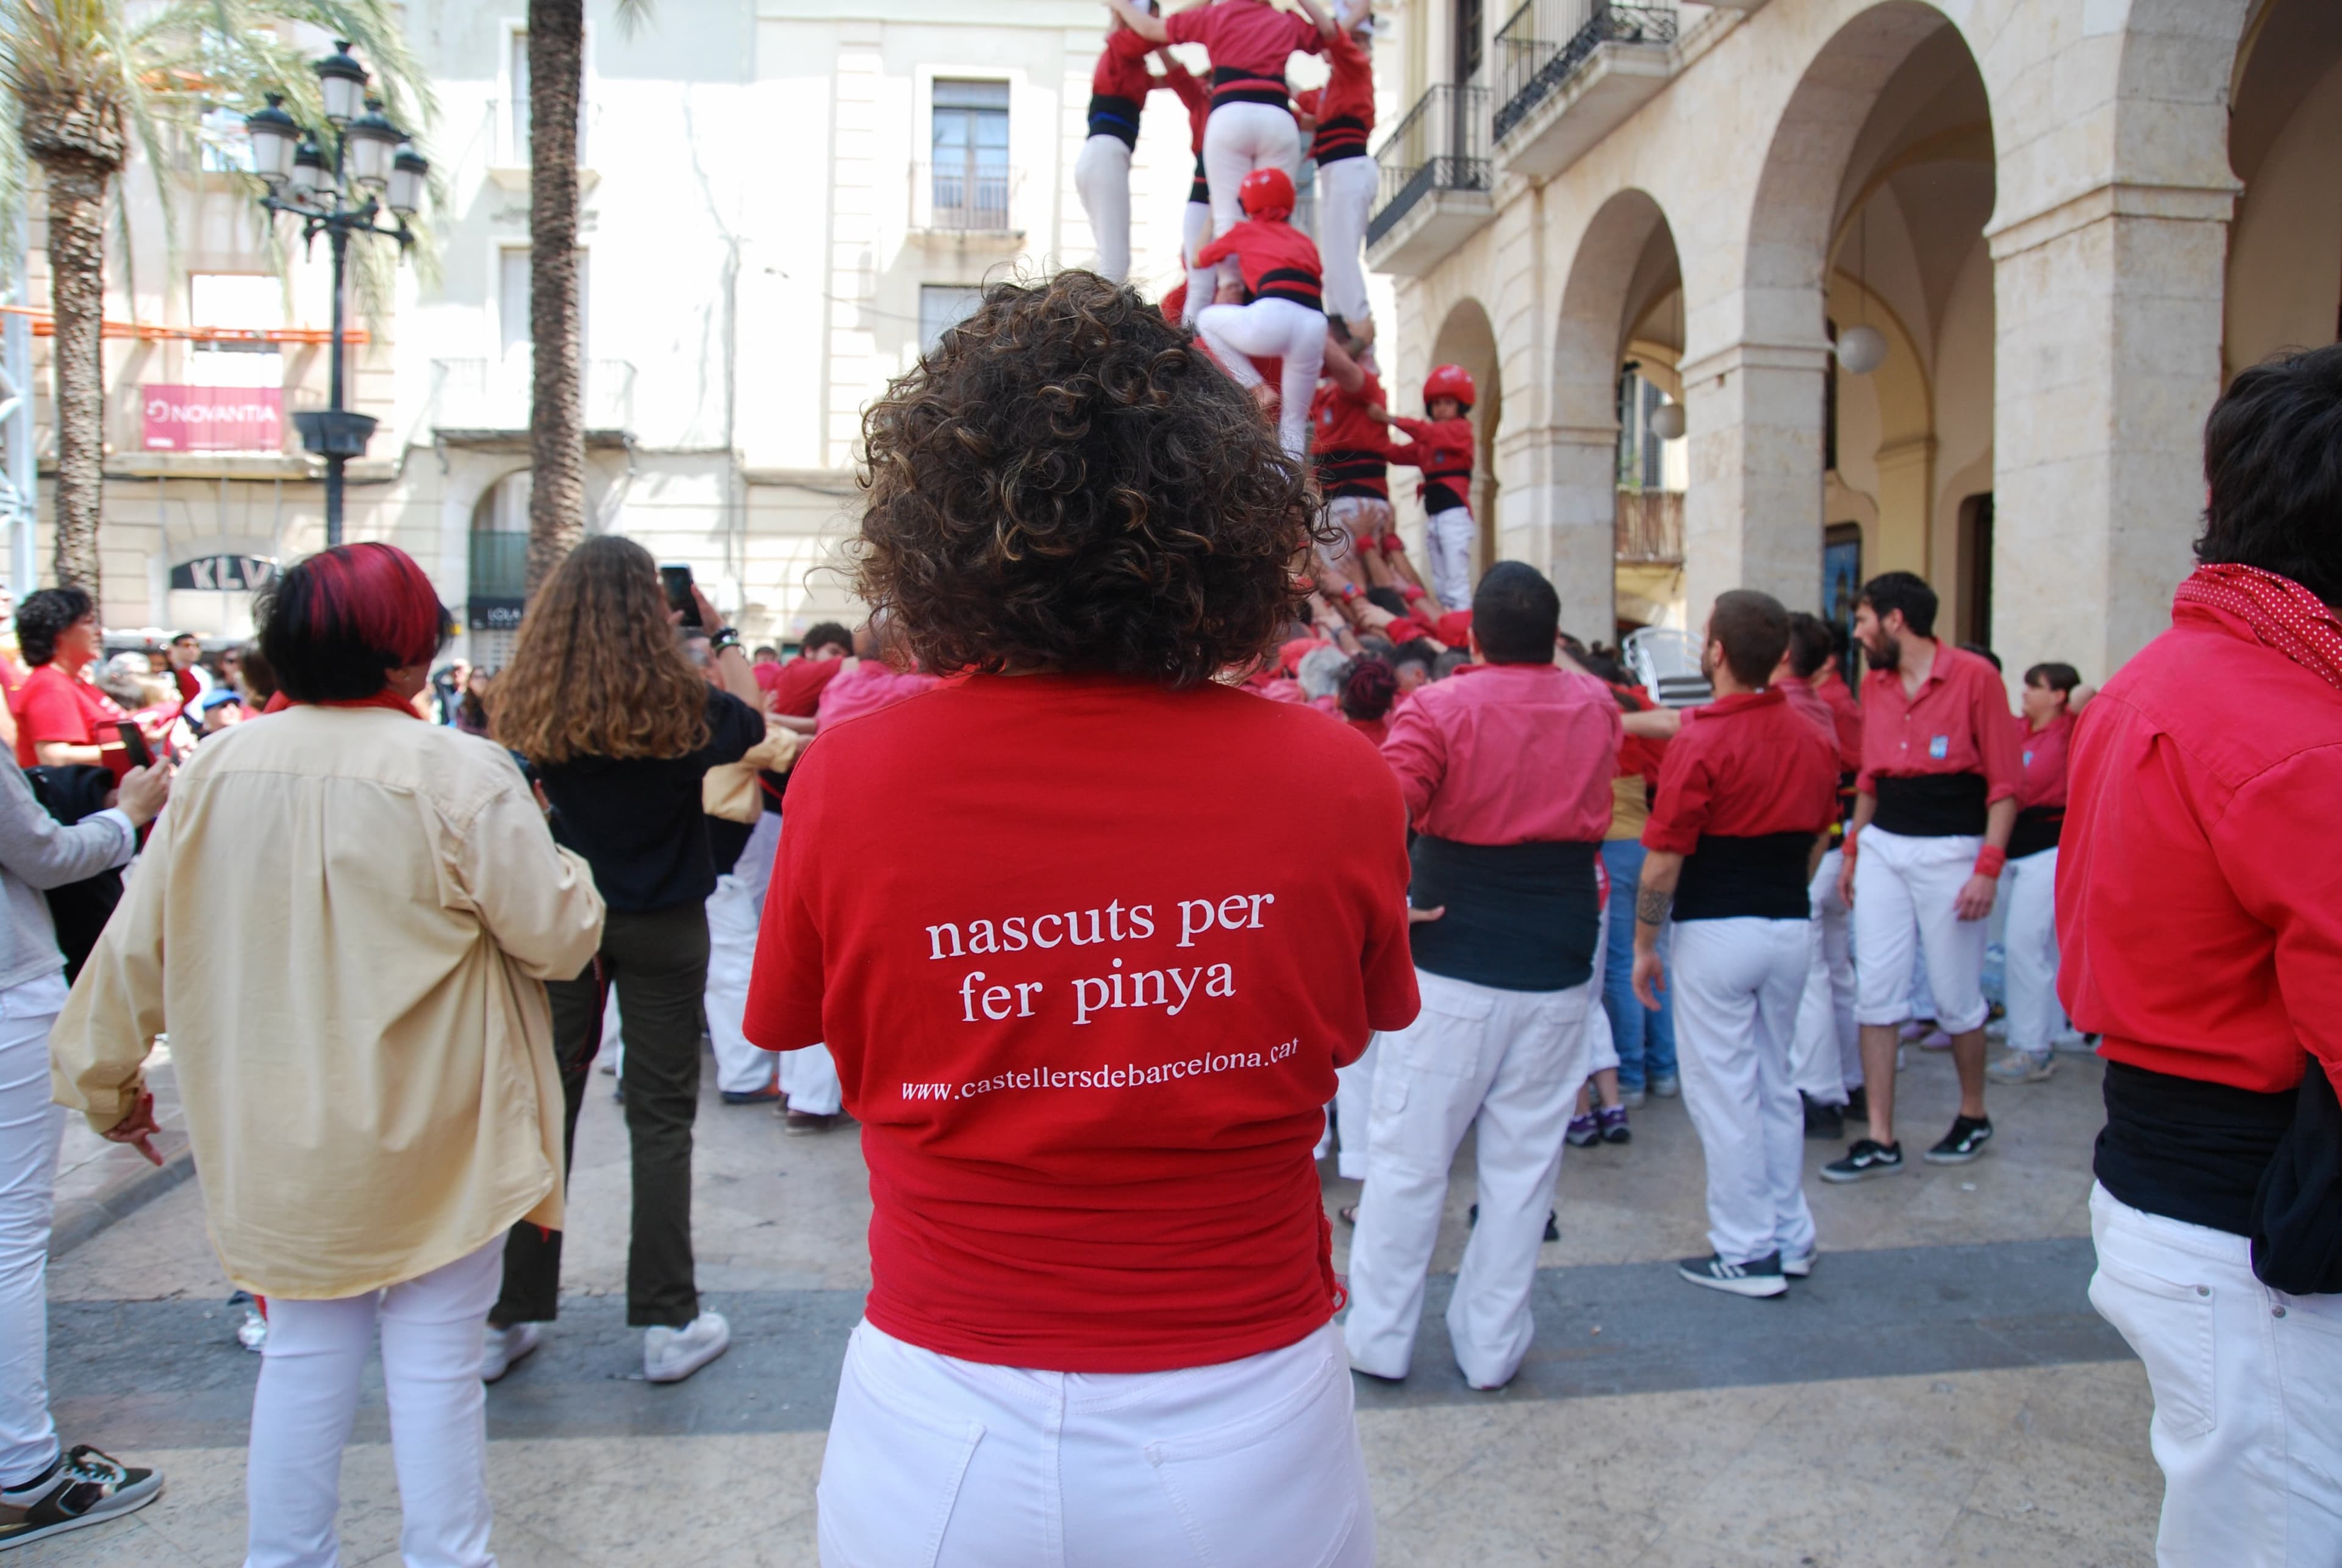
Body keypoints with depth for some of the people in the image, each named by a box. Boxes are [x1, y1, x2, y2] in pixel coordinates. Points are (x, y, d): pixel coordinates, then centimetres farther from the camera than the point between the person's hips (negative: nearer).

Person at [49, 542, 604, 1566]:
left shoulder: (216, 770, -2)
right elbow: (559, 936, -15)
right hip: (431, 1141, -5)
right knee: (435, 1366, 9)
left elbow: (137, 944, 5)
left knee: (304, 1356, 20)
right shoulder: (458, 773, -18)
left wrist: (105, 1078, 19)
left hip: (276, 1139, 5)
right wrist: (552, 858, 6)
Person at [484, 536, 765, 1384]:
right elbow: (749, 721, 8)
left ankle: (510, 1314, 20)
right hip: (661, 925, -2)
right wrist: (721, 631, 20)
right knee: (660, 1116, 4)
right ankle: (668, 1322, 10)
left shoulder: (531, 707, -8)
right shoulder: (680, 703, -13)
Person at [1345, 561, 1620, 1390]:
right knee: (1524, 1165, 11)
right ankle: (1492, 1344, 20)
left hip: (1451, 967, -3)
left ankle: (1379, 1336, 20)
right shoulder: (1597, 707, 5)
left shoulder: (1441, 707, -9)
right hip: (1557, 971, 3)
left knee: (1408, 1158, 8)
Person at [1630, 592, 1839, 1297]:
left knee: (1723, 1091, 3)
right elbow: (1817, 844, 13)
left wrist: (1643, 945, -6)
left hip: (1716, 932, -7)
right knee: (1776, 1084, 18)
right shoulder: (1816, 739, 4)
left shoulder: (1700, 744, -16)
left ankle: (1747, 1253, 11)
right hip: (1792, 927, 7)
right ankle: (1791, 1238, 26)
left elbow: (1663, 865, -16)